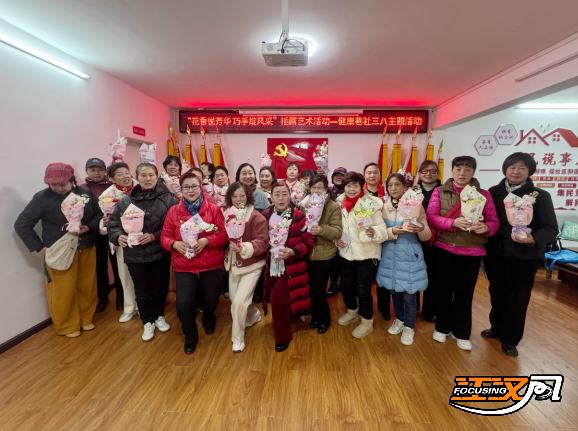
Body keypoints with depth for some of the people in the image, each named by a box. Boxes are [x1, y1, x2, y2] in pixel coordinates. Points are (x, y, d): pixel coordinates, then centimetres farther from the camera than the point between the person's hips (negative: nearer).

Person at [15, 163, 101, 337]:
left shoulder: (86, 193, -2)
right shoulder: (42, 198, -9)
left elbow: (98, 214, 4)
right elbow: (21, 224, -4)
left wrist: (88, 228, -16)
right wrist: (39, 247, -7)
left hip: (87, 250, 3)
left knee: (87, 287, 13)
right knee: (64, 291, 6)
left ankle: (86, 319, 34)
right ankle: (67, 326, 27)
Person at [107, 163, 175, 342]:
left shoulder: (167, 199, -9)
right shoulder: (126, 201, -4)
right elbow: (113, 224, 2)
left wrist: (154, 236, -22)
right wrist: (119, 236, -18)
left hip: (160, 253, -1)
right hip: (135, 255, 1)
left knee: (161, 288, 17)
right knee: (142, 291, 14)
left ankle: (159, 317, 42)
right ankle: (148, 322, 36)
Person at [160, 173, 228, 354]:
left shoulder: (213, 209, -4)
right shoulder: (173, 211, 1)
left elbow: (223, 235, -7)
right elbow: (165, 237, 2)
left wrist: (206, 241, -24)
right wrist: (175, 244, -19)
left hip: (211, 265, 0)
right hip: (183, 267, 1)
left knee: (210, 300, 11)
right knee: (184, 303, -8)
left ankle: (208, 320, 51)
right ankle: (190, 337, 24)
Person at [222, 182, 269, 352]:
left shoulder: (256, 217, -17)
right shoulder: (226, 214, 1)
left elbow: (263, 242, -22)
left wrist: (245, 248, -36)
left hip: (251, 265, -6)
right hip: (233, 264, 6)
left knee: (239, 302, -8)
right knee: (234, 300, 17)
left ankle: (238, 339, 16)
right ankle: (254, 315, 48)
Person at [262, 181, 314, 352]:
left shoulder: (298, 216, -10)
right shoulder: (265, 215, -1)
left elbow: (309, 241, -10)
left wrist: (292, 251, -23)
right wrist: (267, 249, -9)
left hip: (291, 267, -4)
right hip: (271, 266, 4)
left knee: (278, 299, -9)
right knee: (273, 300, 13)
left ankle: (283, 336, 16)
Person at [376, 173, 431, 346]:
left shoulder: (415, 205, -7)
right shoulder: (383, 206, 1)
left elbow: (427, 236, -6)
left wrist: (421, 229, -27)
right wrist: (392, 231, -21)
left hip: (409, 255, -3)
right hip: (389, 254, 3)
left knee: (408, 293, 4)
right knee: (394, 290, 16)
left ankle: (409, 327, 26)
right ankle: (399, 319, 39)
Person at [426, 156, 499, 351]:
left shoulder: (483, 194, 3)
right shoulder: (439, 192, 1)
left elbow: (494, 221, -1)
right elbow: (431, 216, -9)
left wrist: (485, 227, -24)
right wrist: (453, 222, -26)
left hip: (471, 252, 1)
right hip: (443, 249, 0)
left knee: (465, 292, 9)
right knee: (444, 289, 11)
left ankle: (461, 332, 29)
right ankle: (442, 327, 31)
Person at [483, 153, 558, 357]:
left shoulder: (540, 196, -5)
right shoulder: (493, 192, 2)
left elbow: (551, 229, -9)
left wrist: (533, 240, -26)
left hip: (525, 257, -2)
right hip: (495, 254, 2)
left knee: (517, 297, 10)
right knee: (497, 293, 16)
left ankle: (510, 339, 28)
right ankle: (497, 327, 38)